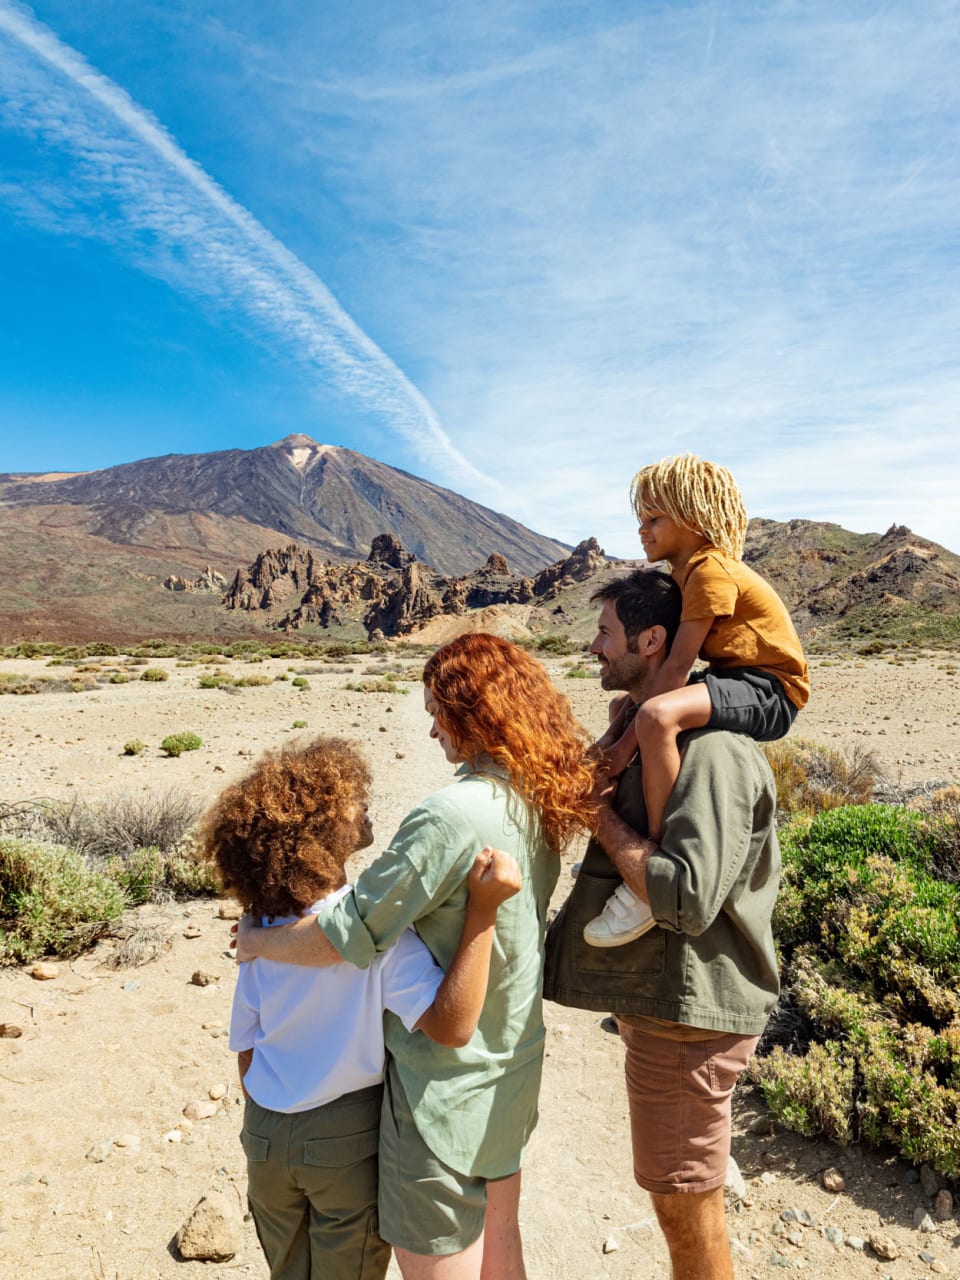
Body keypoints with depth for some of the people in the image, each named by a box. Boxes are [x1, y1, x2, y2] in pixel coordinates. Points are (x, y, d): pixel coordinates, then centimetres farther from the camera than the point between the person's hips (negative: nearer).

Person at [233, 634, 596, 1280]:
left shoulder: (451, 814, -30)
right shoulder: (544, 802, -5)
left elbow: (346, 934, -24)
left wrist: (257, 942, -7)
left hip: (446, 1084, -7)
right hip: (513, 1068, 8)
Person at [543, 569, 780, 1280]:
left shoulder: (709, 748, -24)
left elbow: (688, 898, -31)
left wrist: (603, 818, -20)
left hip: (688, 1011, -9)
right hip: (655, 997, 9)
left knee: (686, 1207, 10)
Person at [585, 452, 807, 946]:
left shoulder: (711, 570, -18)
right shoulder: (689, 570, 12)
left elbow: (676, 667, -25)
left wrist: (627, 743, -24)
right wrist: (616, 730, 0)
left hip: (770, 689, -11)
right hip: (732, 679, 11)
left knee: (657, 715, -37)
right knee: (628, 707, 22)